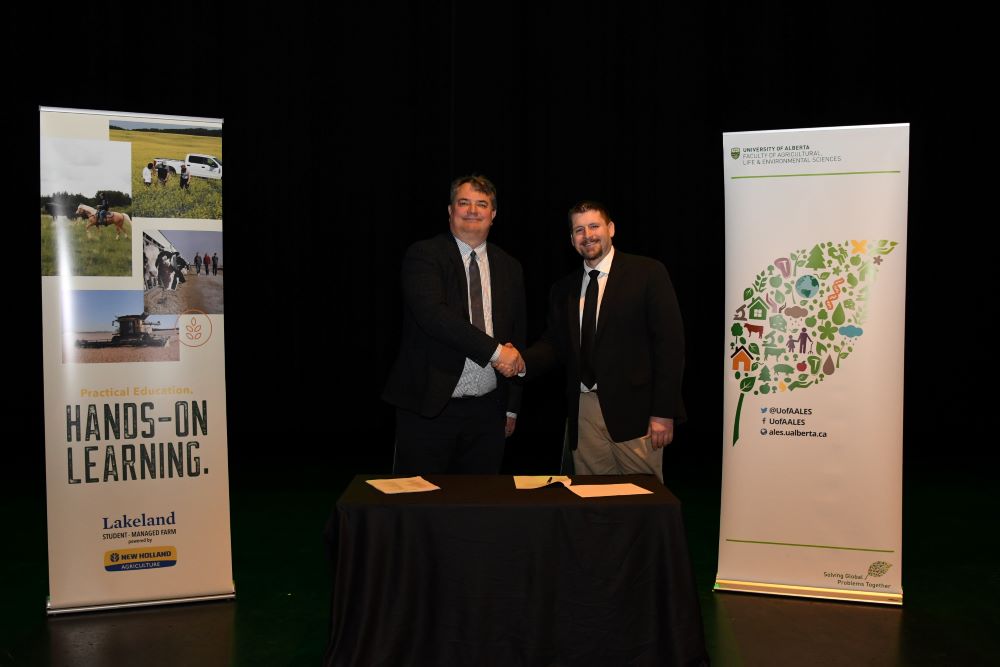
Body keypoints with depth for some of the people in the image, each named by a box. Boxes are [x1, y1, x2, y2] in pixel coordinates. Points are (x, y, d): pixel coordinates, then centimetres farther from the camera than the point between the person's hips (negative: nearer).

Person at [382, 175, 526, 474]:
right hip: (429, 406, -4)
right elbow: (431, 313, -20)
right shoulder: (424, 254, -3)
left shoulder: (509, 267, 12)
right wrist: (494, 349, -22)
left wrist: (512, 406, 15)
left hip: (488, 411, 4)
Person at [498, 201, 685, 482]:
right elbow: (554, 343, 15)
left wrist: (663, 412, -10)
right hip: (584, 411, 4)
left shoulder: (648, 273, -1)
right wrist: (523, 362, -8)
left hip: (634, 410, -4)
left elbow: (669, 341, -5)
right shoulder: (563, 290, 14)